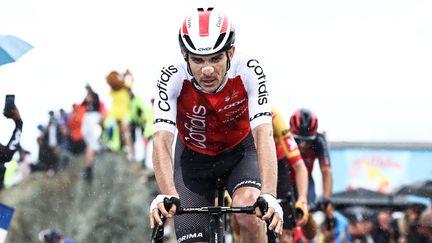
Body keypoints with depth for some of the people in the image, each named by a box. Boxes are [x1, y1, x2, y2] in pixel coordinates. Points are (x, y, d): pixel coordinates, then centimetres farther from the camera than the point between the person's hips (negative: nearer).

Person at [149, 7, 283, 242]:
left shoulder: (248, 72, -29)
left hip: (241, 152, -1)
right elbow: (162, 140, -38)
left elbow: (263, 134, -38)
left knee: (248, 211, -30)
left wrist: (269, 196, -53)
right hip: (193, 159, 1)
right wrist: (167, 195, -56)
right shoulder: (172, 78, -29)